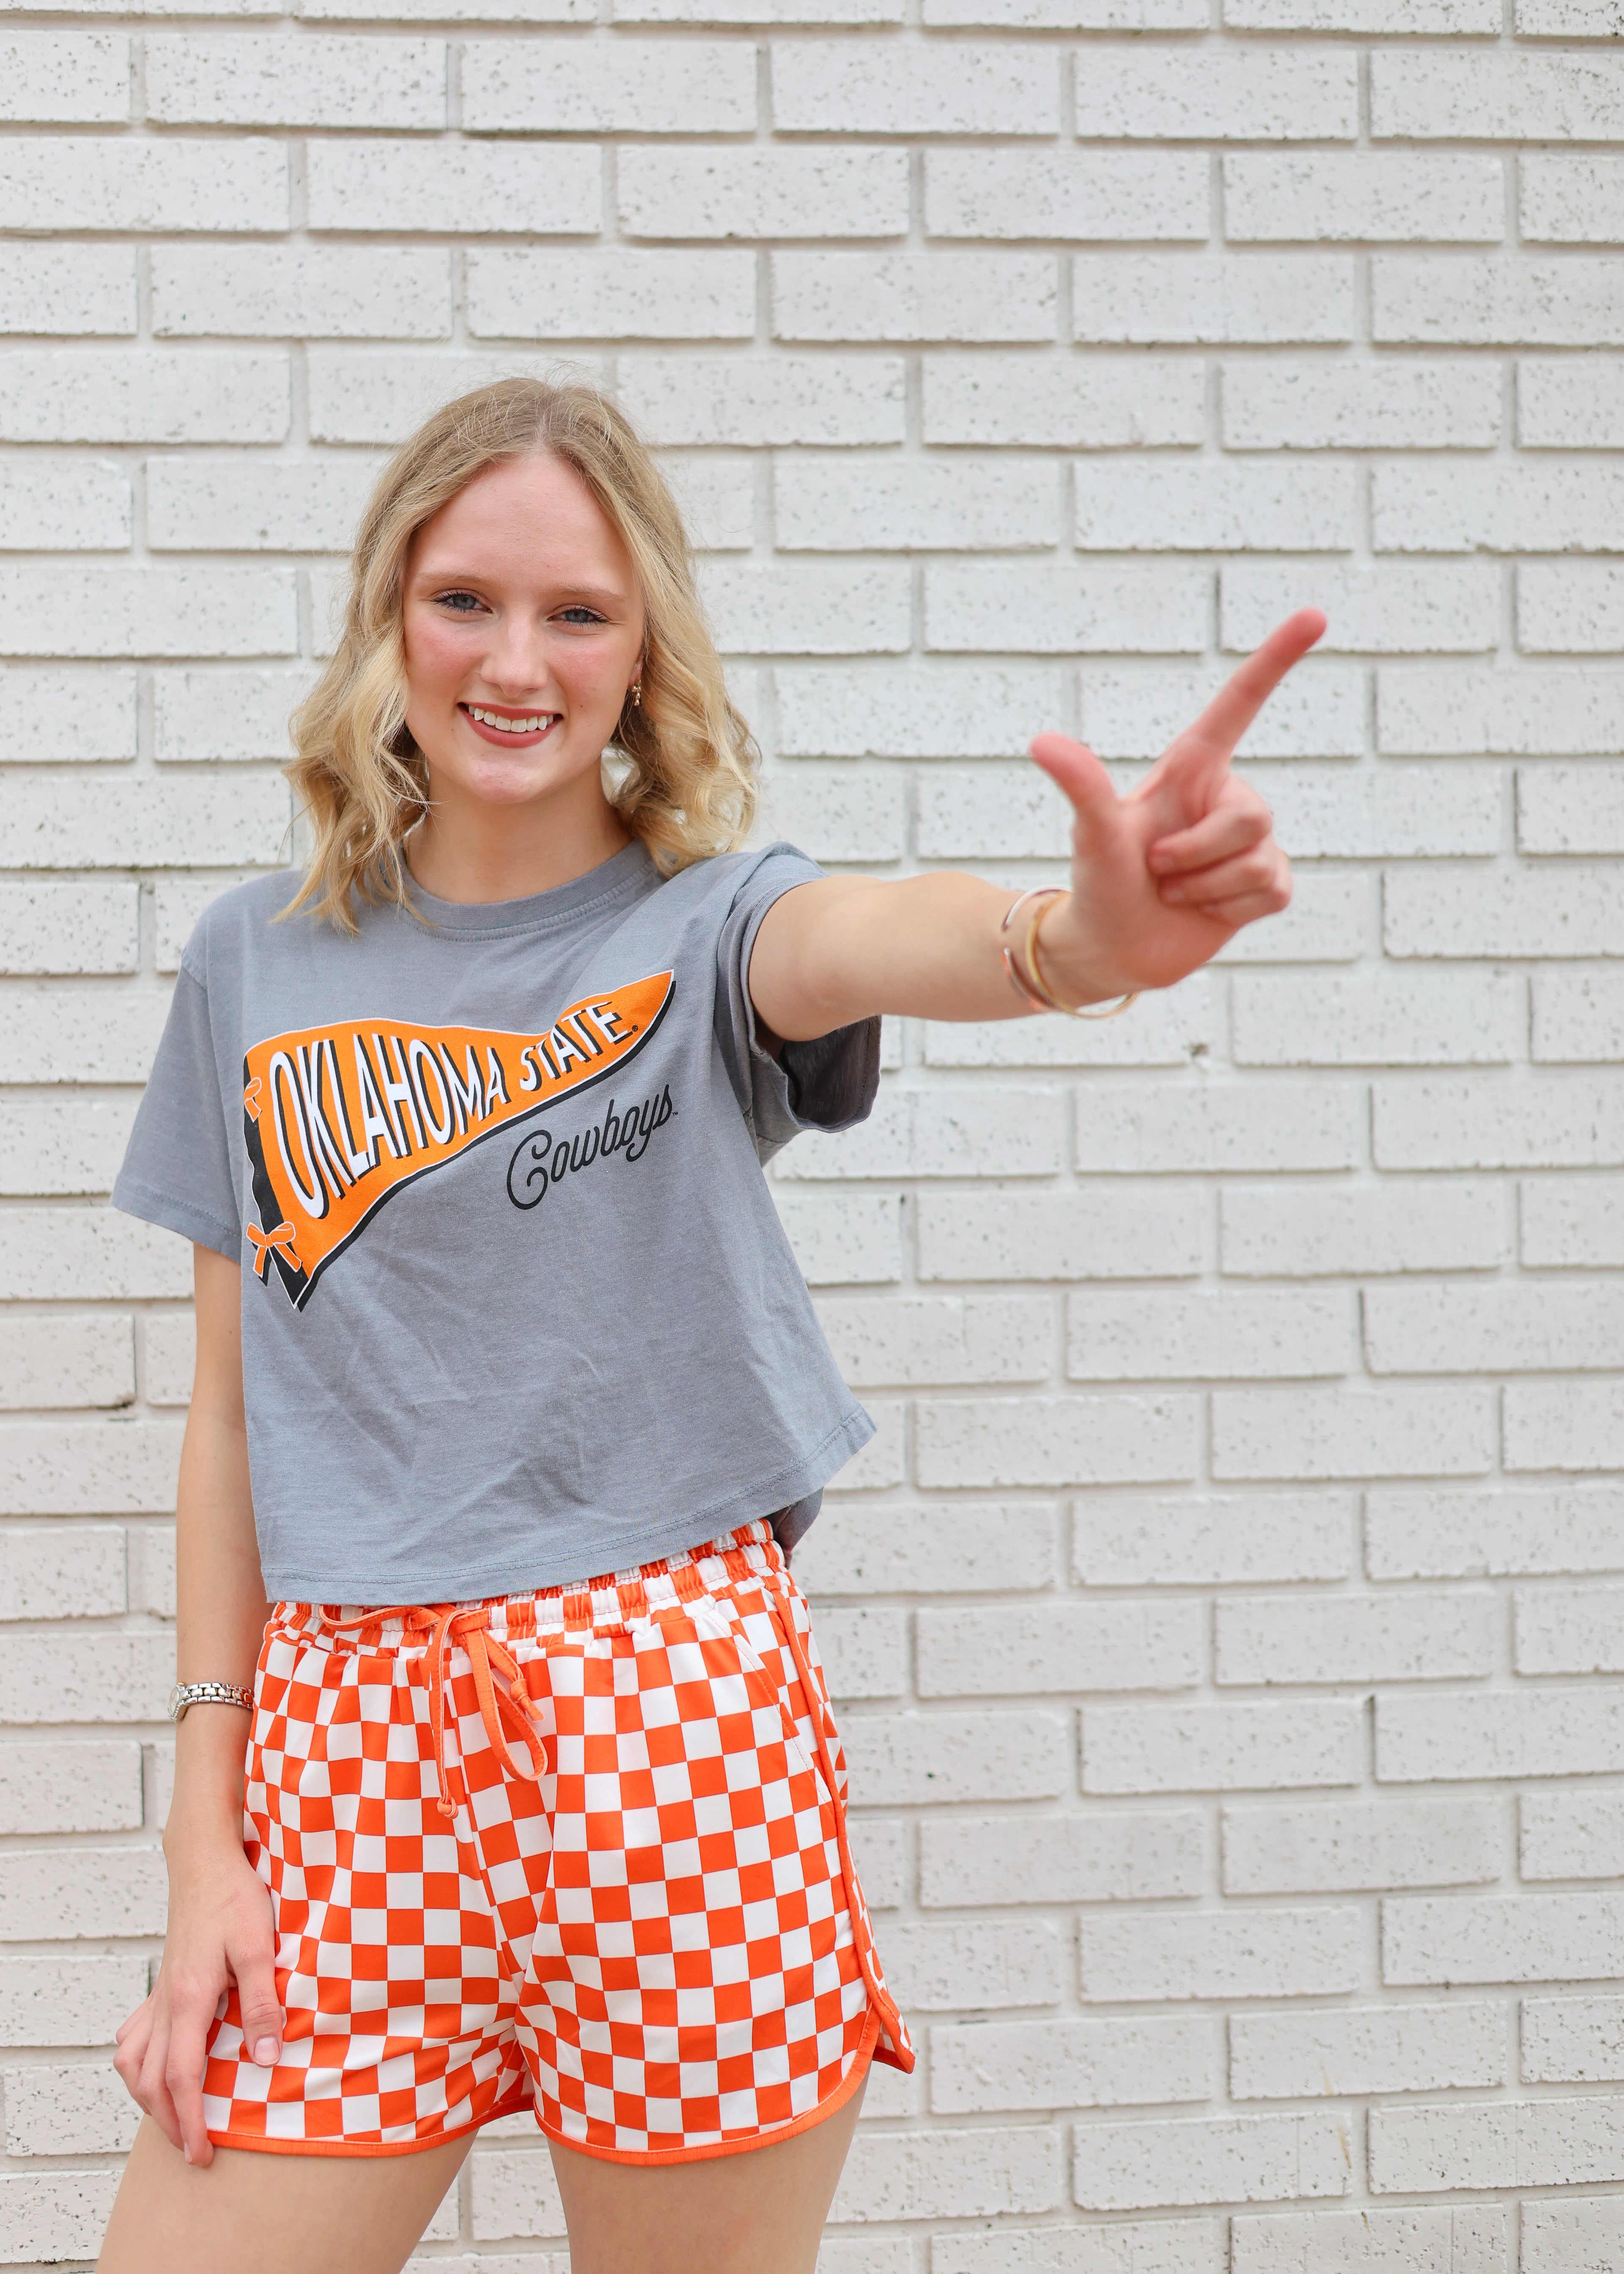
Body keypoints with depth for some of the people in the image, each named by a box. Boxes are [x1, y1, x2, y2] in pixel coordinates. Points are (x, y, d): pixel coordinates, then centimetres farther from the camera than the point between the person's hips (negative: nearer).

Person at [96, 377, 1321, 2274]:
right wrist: (204, 1831, 3)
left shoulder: (701, 921, 1)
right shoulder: (258, 965, 8)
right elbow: (234, 1407, 9)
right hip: (347, 1712, 2)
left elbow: (862, 935, -24)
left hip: (678, 1705, -2)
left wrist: (1077, 939, -48)